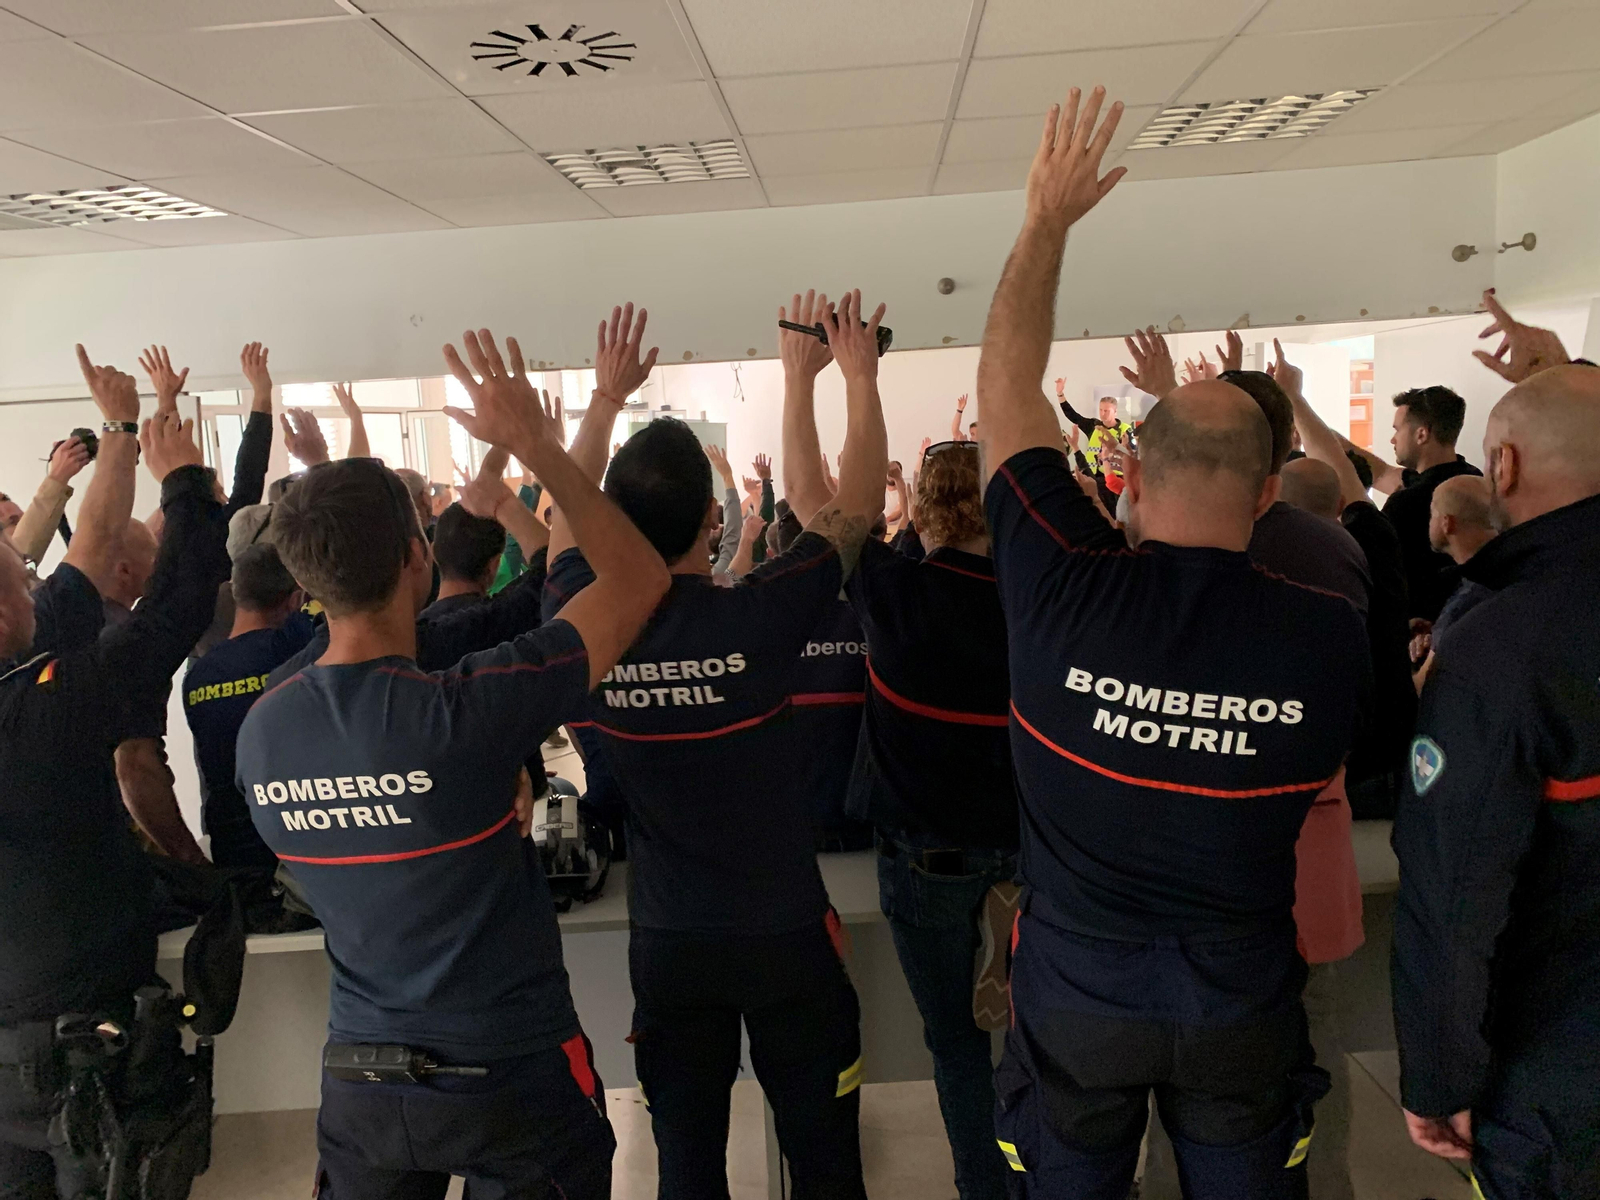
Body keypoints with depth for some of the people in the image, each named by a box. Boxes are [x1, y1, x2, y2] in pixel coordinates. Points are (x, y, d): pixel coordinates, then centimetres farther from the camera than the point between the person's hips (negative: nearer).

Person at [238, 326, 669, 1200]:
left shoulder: (260, 731, -10)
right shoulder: (464, 711, -28)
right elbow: (638, 579, -19)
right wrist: (537, 446, -14)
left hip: (360, 1080, 5)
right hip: (513, 1076, -4)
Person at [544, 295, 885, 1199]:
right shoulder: (759, 617, -22)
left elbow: (566, 513, 9)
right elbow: (857, 502, -7)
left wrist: (606, 394, 16)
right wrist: (861, 376, 5)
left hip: (667, 944, 3)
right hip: (786, 934, -2)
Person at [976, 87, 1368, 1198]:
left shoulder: (1064, 593, -25)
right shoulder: (1333, 638, -20)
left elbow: (1005, 385, -12)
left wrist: (1048, 218, 0)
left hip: (1077, 992, 0)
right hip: (1248, 1001, 1)